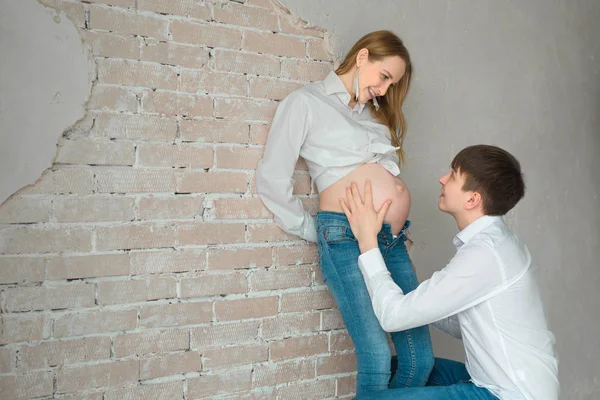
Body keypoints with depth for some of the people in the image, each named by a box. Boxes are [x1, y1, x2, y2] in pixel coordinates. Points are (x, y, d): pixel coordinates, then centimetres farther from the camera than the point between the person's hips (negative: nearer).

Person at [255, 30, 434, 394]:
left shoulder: (376, 114, 24)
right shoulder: (306, 102, 4)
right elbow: (272, 180, -2)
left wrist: (396, 229, 10)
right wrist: (317, 233, 4)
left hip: (394, 240, 7)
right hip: (346, 239, -6)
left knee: (420, 358, 3)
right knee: (377, 358, -9)